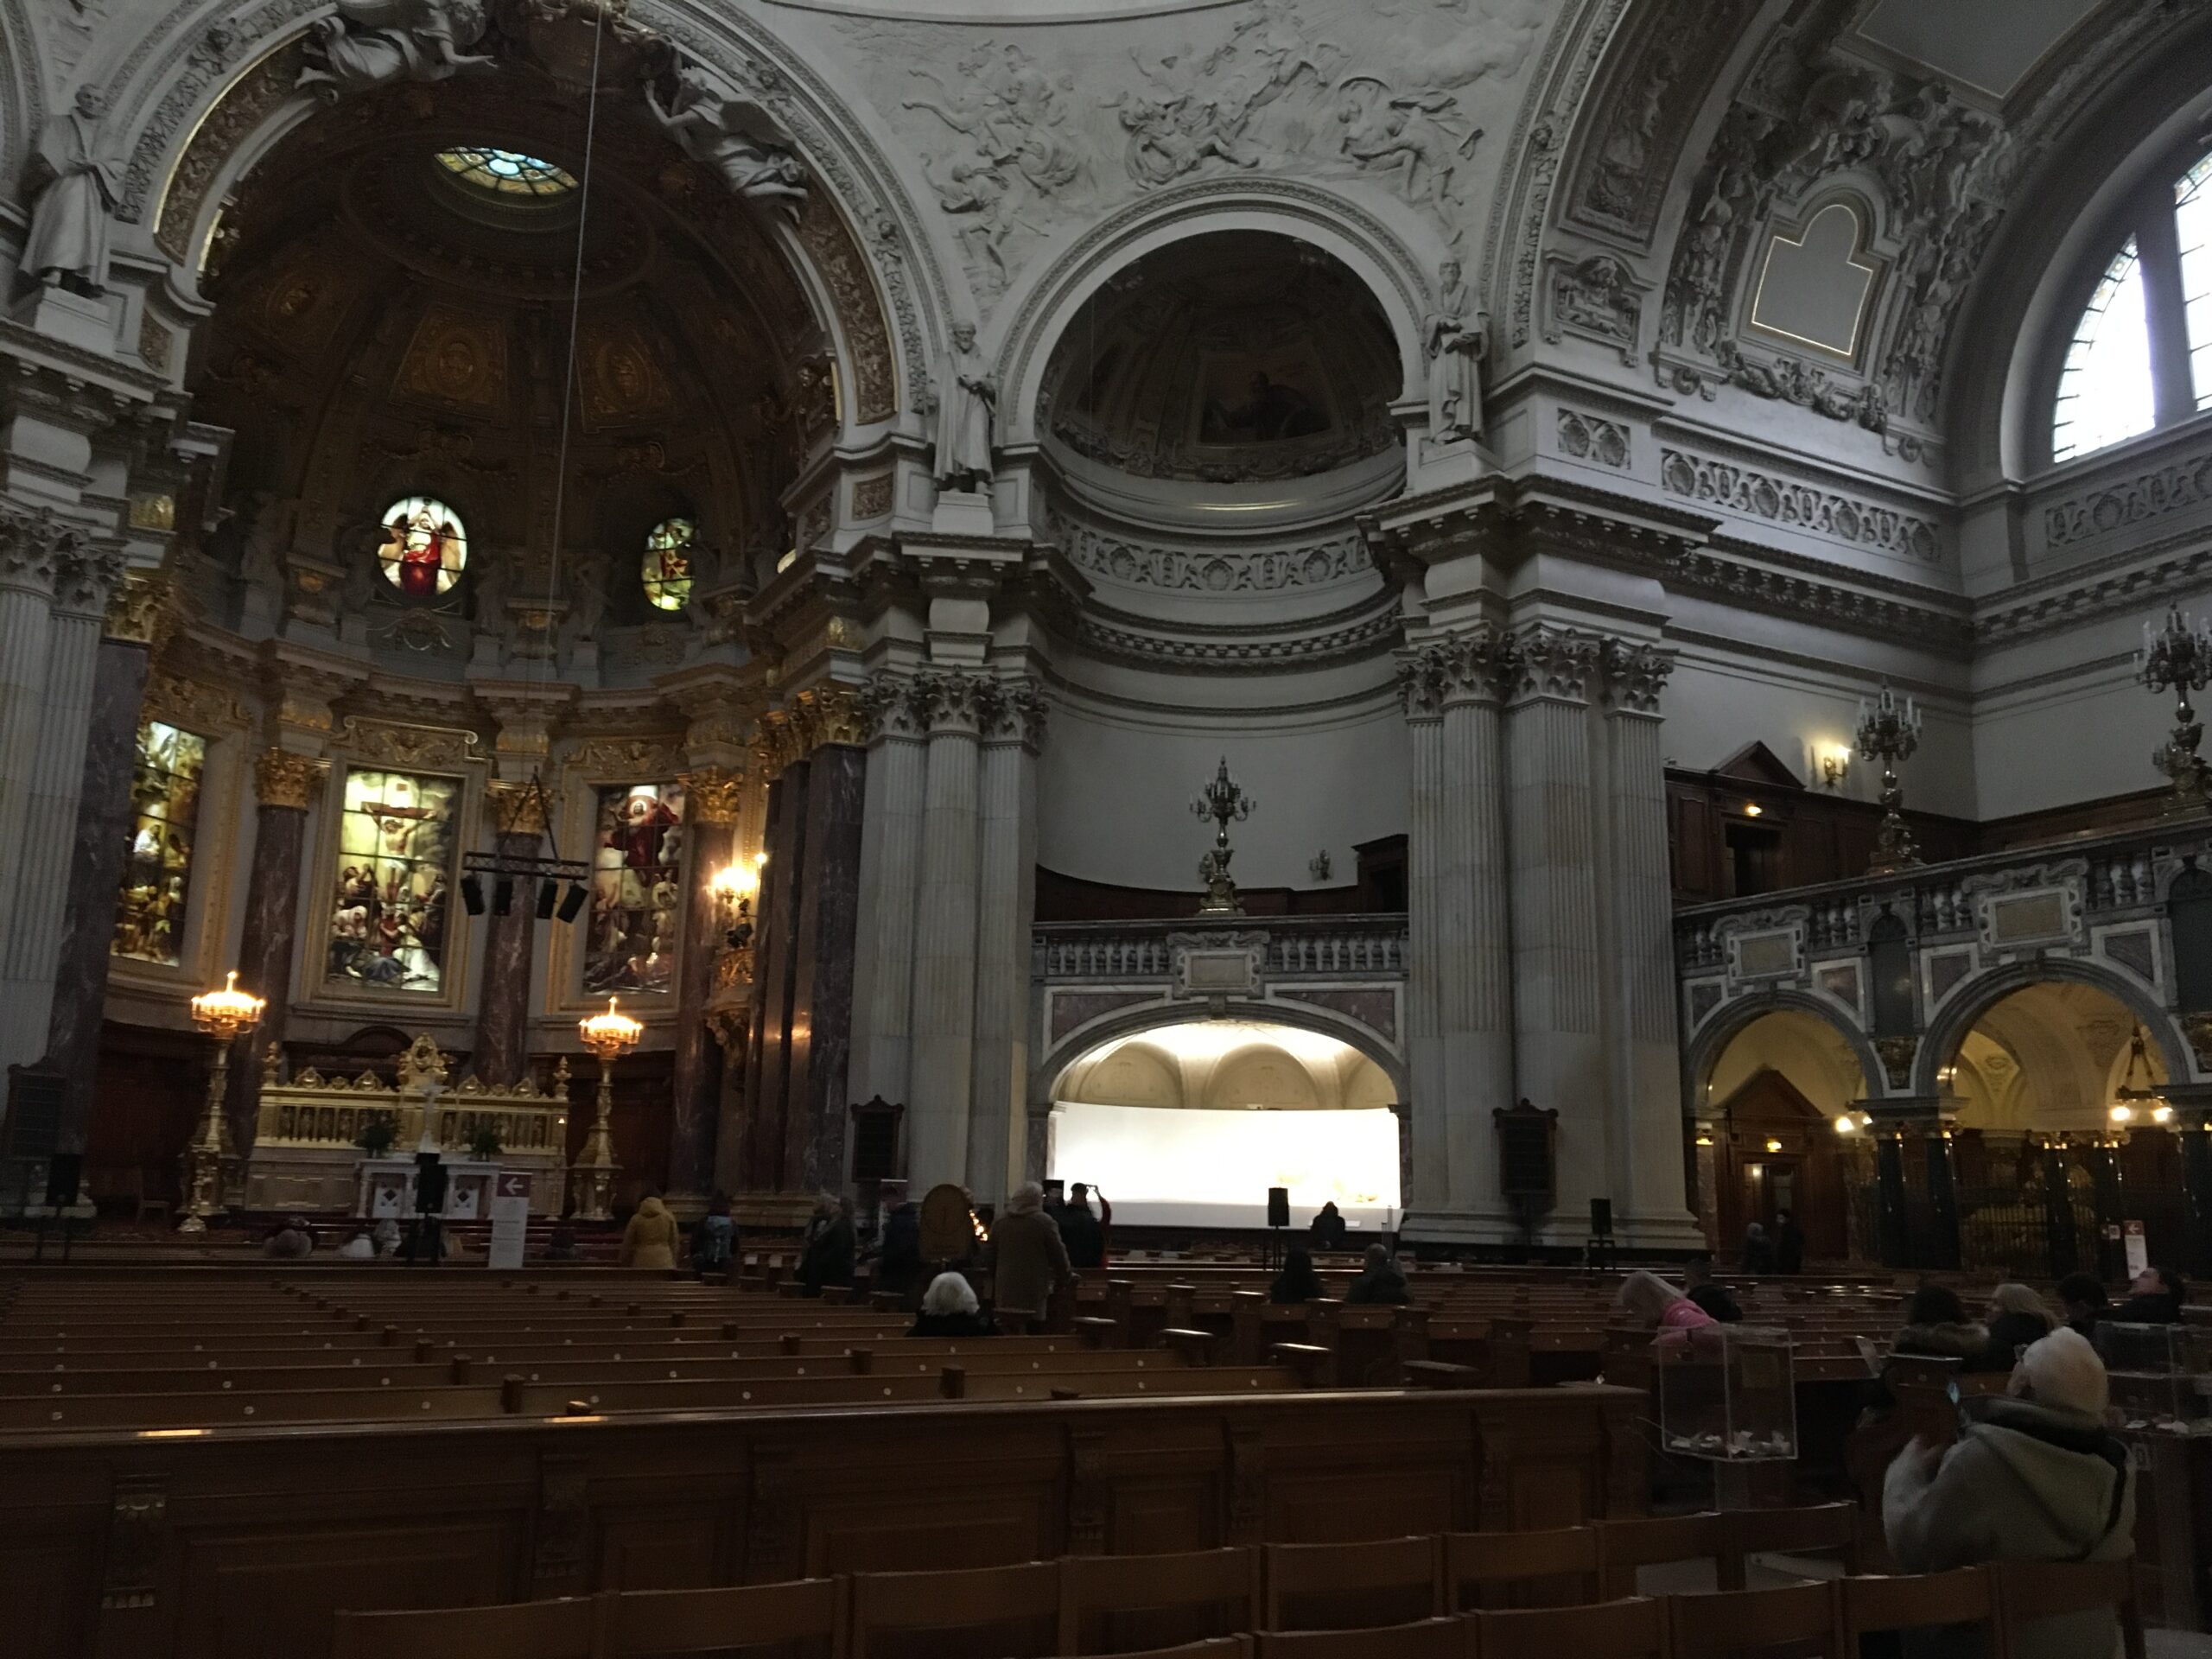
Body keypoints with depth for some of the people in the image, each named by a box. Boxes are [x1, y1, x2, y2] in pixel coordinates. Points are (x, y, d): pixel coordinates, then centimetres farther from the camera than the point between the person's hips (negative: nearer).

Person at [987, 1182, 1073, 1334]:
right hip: (1034, 1291, -5)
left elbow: (990, 1257, 15)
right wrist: (1066, 1275, 14)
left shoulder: (999, 1222, 9)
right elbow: (1058, 1254, -4)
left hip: (1005, 1290, 5)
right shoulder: (1044, 1222, -7)